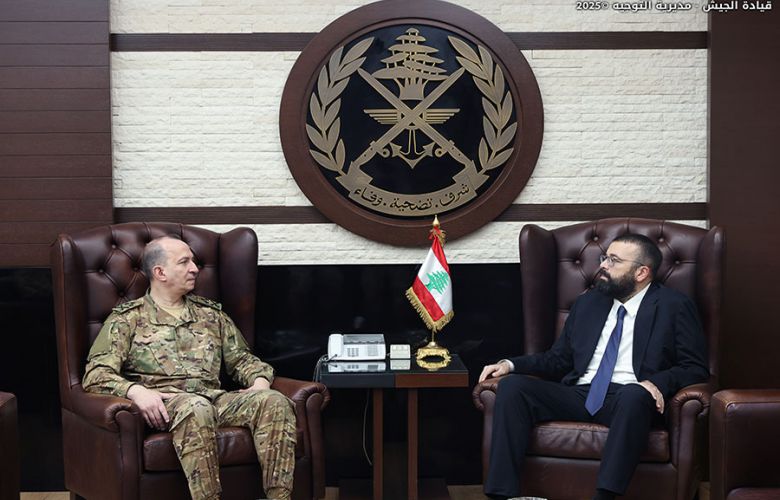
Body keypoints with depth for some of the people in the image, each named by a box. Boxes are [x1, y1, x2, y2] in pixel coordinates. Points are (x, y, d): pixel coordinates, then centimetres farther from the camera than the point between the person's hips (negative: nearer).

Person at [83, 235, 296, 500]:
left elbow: (241, 359, 27)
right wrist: (135, 390, -21)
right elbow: (96, 373, 0)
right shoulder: (128, 318, 11)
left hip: (214, 397, 4)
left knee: (274, 402, -25)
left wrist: (260, 381, 2)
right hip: (164, 402, -4)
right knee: (196, 407, -41)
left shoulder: (211, 313, 26)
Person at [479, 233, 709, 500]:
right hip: (579, 395, 5)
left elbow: (696, 368, 3)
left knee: (634, 394, -39)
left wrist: (657, 383, -17)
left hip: (630, 398, -4)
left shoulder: (674, 306, 8)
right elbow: (558, 360, 25)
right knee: (512, 385, -19)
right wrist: (510, 364, 7)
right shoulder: (587, 303, 22)